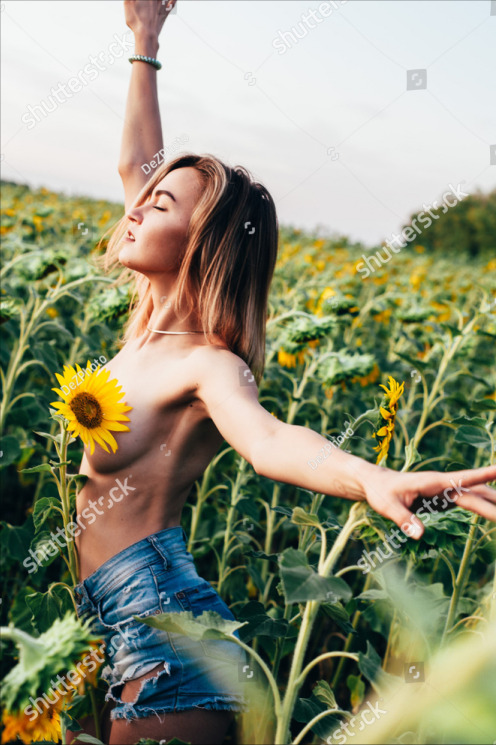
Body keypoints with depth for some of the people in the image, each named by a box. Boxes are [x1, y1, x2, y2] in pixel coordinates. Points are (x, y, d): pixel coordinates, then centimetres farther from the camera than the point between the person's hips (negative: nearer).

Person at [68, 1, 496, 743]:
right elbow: (136, 165, 12)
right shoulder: (152, 327, 4)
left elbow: (269, 439, -39)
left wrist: (373, 477, -59)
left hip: (165, 628, -8)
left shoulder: (209, 364, -17)